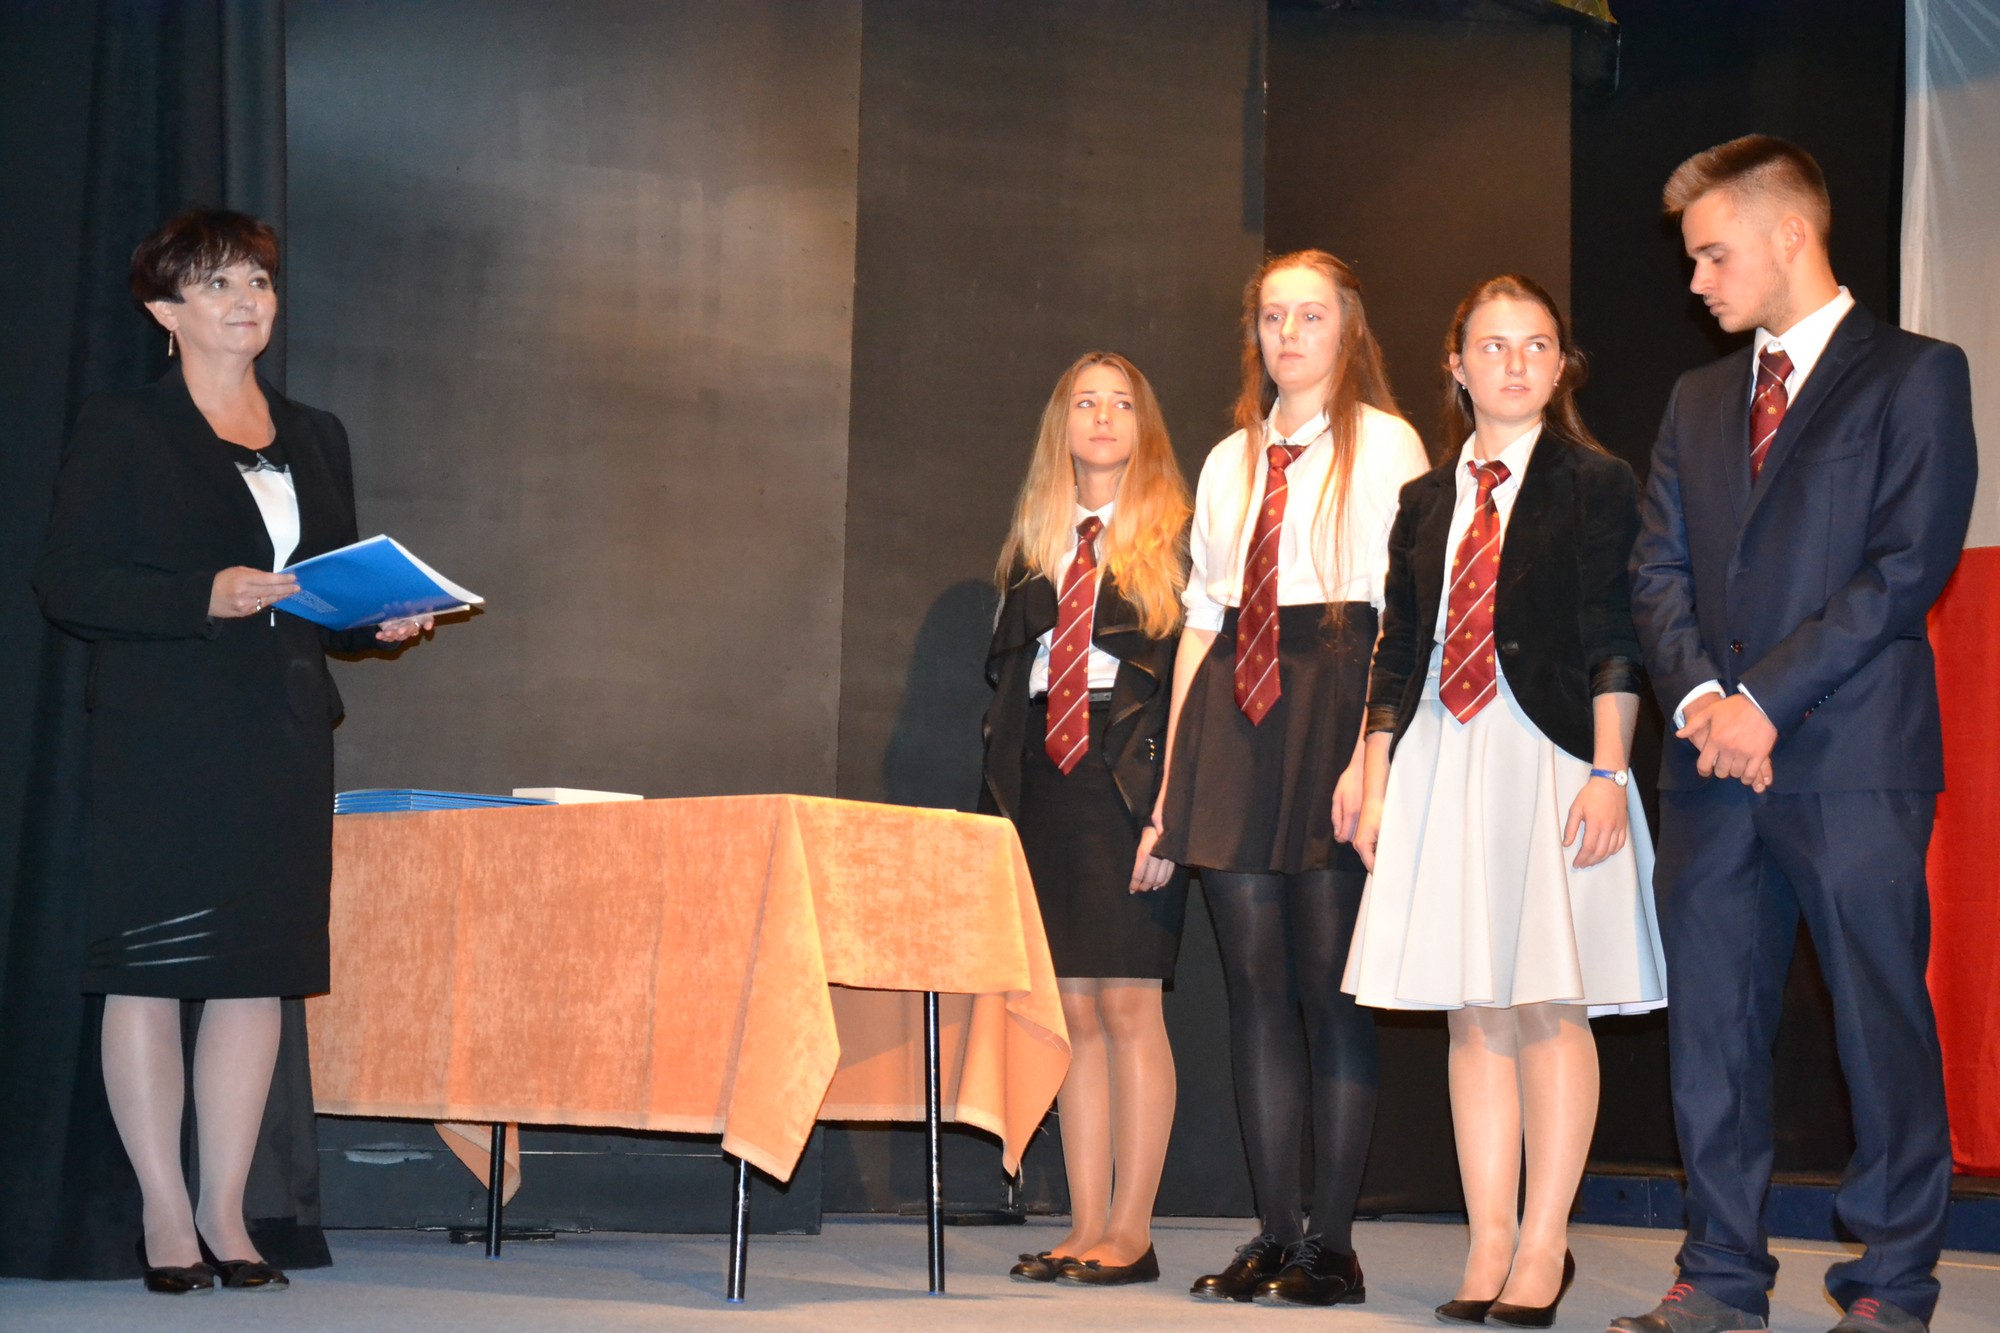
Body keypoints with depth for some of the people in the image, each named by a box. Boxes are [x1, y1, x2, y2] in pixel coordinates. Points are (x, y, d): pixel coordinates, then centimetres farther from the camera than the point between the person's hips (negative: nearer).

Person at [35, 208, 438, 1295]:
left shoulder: (315, 438, 17)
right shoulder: (118, 430, 1)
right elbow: (67, 583, -7)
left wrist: (384, 623, 1)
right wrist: (203, 598, -19)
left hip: (285, 739, 5)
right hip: (160, 741, -5)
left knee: (260, 972, 4)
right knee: (149, 971, -3)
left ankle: (226, 1211, 11)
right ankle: (165, 1214, 7)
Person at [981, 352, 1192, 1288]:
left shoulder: (1174, 535, 0)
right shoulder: (1034, 543, 16)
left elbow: (1193, 676, -6)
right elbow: (1006, 669, 15)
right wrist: (1002, 797, 6)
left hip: (1129, 779, -5)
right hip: (1046, 783, 5)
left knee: (1129, 1005, -4)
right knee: (1075, 1011, 6)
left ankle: (1131, 1231, 2)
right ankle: (1086, 1227, 10)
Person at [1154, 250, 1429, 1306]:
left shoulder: (1385, 445, 3)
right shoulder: (1230, 460, 19)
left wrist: (1372, 756, -16)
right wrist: (1174, 773, 12)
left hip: (1335, 694, -5)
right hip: (1234, 712, 5)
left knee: (1329, 980, -4)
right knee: (1255, 981, 4)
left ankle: (1331, 1244, 3)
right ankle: (1273, 1236, 10)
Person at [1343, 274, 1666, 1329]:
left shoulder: (1595, 485, 1)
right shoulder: (1426, 502, 14)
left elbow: (1615, 646, -6)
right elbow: (1396, 657, 14)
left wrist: (1606, 775, -13)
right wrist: (1373, 789, 10)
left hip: (1549, 757, -4)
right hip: (1440, 765, 5)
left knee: (1548, 1006, -3)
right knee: (1474, 1013, 6)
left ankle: (1543, 1245, 5)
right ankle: (1489, 1244, 11)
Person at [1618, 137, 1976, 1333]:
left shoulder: (1916, 375, 0)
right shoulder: (1698, 401, 19)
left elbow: (1909, 565, -10)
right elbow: (1660, 567, 12)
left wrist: (1764, 698, -14)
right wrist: (1698, 696, -7)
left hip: (1853, 755, -6)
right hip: (1712, 763, 6)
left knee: (1884, 1026, -1)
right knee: (1714, 1027, 7)